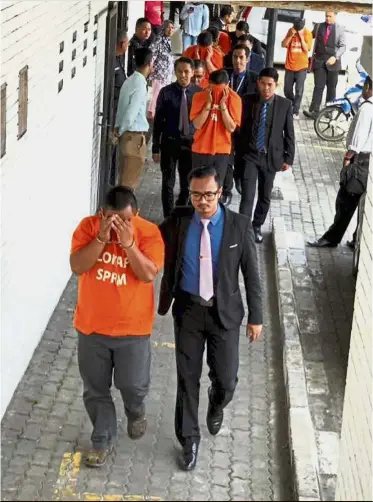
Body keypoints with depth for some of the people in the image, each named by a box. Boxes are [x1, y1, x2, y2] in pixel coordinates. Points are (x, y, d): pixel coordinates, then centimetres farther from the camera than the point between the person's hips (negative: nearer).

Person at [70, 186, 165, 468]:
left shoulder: (149, 233, -13)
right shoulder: (88, 227, -10)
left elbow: (149, 274, -22)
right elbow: (77, 266, -19)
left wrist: (128, 243, -31)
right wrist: (102, 238, -28)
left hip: (133, 328, -1)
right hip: (91, 326, 1)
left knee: (133, 385, 8)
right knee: (95, 389, 12)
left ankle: (136, 414, 44)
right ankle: (103, 440, 33)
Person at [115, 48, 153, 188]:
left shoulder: (130, 81, 10)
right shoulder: (140, 85, -18)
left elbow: (122, 108, 11)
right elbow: (131, 113, -20)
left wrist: (118, 128, 10)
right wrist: (121, 131, -6)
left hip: (127, 134, 9)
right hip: (135, 136, -9)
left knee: (125, 178, 16)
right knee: (129, 181, -2)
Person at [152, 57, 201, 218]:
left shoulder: (199, 92, -2)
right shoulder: (166, 92, -4)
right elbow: (158, 121, -1)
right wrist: (156, 148, -3)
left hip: (191, 143, 1)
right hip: (169, 142, -1)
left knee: (188, 185, 10)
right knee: (168, 184, 4)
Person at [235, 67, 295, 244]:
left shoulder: (285, 104, -3)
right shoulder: (247, 101, -4)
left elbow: (289, 133, 2)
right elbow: (239, 128, 0)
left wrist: (289, 158, 1)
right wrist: (238, 154, -1)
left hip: (271, 157, 2)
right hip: (249, 156, -1)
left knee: (265, 197, 15)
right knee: (247, 197, -9)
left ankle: (257, 226, 34)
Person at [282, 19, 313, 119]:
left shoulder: (307, 33, -6)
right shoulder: (290, 31, 1)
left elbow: (307, 48, -14)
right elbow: (284, 45, -4)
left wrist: (301, 36, -19)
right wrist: (291, 35, -16)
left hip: (301, 67, -3)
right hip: (289, 66, 3)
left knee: (299, 90, -7)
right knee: (287, 90, 8)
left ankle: (296, 111, -1)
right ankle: (291, 105, 33)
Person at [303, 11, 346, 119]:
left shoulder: (340, 29, 0)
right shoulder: (318, 26, 6)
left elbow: (343, 46, -3)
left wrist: (335, 57, -16)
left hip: (332, 61, -1)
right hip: (319, 60, 1)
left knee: (331, 87, 8)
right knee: (318, 87, -7)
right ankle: (314, 111, -12)